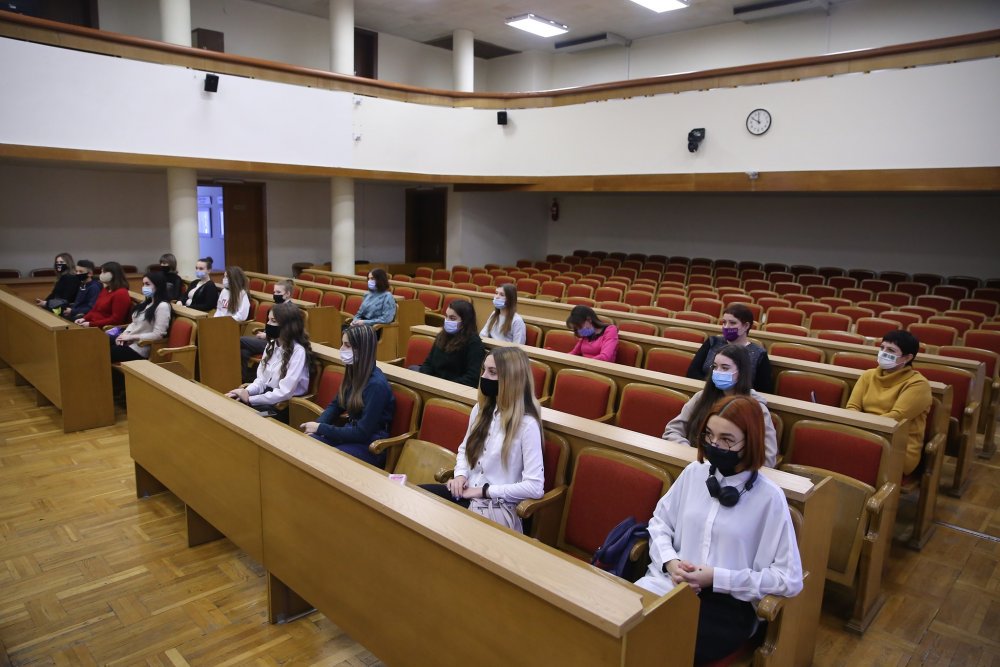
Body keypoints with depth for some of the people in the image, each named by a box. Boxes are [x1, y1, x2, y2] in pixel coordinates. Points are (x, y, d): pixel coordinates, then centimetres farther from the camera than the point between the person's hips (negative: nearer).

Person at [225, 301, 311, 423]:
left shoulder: (298, 351, -17)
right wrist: (246, 392, -12)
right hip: (266, 396, 7)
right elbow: (262, 379, 8)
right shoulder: (271, 345, 9)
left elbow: (285, 392, -21)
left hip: (284, 406, -7)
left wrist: (249, 399, -19)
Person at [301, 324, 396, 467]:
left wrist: (321, 429, -17)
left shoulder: (376, 384, -23)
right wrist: (316, 425, -5)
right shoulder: (353, 372, 3)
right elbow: (335, 405, 14)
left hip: (370, 445, -8)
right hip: (351, 433, 8)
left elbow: (363, 432, -22)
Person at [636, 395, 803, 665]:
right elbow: (659, 523, 13)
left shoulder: (769, 497, -9)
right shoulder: (693, 473, 4)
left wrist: (717, 578, -13)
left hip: (728, 603, -4)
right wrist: (670, 561, -7)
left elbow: (789, 579, -8)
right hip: (672, 582, 4)